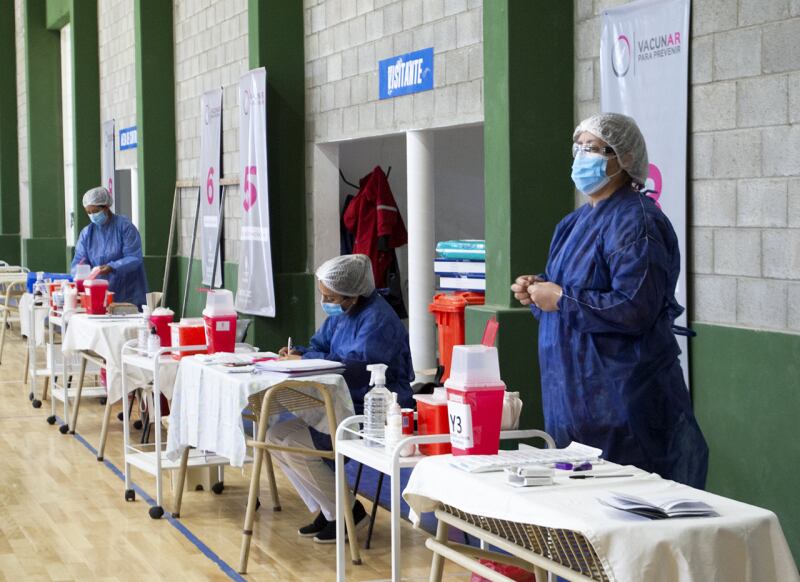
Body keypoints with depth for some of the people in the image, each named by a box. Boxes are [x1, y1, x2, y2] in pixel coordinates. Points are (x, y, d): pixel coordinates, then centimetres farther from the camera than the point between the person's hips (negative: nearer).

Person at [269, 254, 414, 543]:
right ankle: (328, 511, 8)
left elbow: (357, 366, -29)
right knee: (275, 436, 3)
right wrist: (299, 352, -1)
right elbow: (320, 345, 23)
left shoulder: (378, 319, -19)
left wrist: (306, 360, -22)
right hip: (345, 408, 10)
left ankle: (348, 512, -5)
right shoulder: (341, 313, 10)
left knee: (295, 445, -21)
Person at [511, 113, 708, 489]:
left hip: (622, 398, -10)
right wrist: (537, 293, 7)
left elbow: (635, 308, -24)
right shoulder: (580, 221, 16)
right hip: (579, 393, 10)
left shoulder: (635, 222, -15)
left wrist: (561, 299, -18)